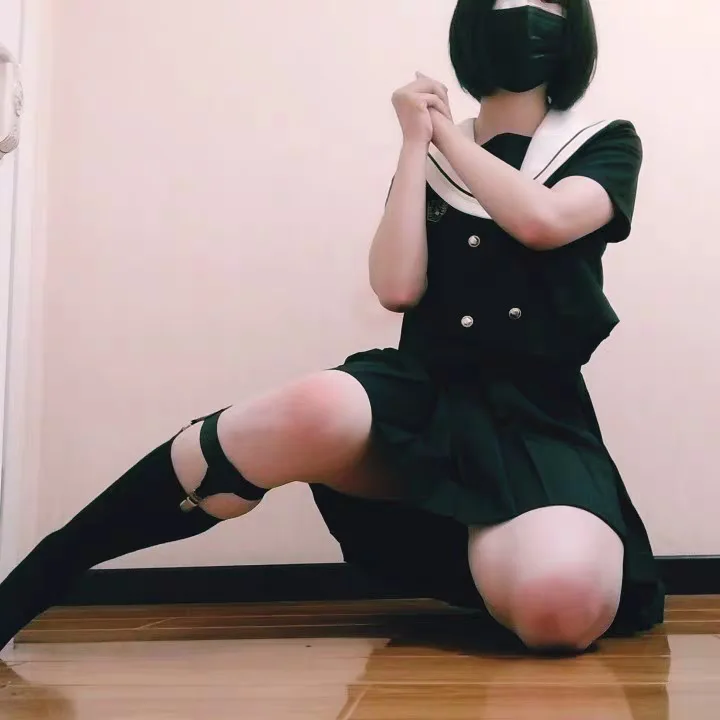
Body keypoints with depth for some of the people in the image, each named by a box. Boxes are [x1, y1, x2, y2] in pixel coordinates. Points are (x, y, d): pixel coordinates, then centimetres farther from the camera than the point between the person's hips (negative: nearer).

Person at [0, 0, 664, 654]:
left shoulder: (606, 146, 13)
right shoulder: (432, 157, 17)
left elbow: (542, 220, -11)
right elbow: (397, 288, 0)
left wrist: (448, 135, 3)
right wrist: (416, 143, 3)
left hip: (536, 417, -1)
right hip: (425, 392, 2)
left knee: (562, 605, -38)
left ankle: (470, 541, -5)